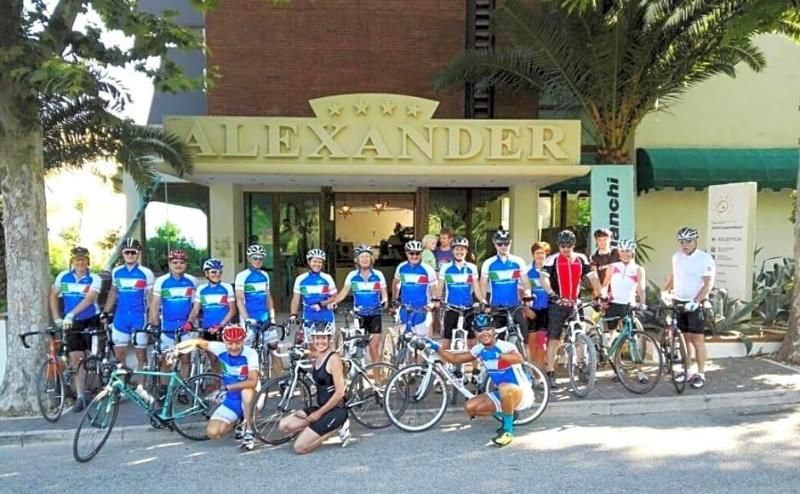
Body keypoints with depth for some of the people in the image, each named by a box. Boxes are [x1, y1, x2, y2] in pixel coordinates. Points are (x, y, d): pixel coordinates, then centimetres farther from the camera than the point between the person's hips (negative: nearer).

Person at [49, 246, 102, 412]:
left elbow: (88, 299, -25)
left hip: (91, 321, -2)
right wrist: (57, 318, 3)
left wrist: (70, 314, -35)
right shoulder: (63, 276, 0)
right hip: (72, 323, 2)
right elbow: (53, 296, 11)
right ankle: (80, 396, -2)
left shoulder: (94, 279, -12)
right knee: (76, 358, -5)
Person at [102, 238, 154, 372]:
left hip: (139, 318, -4)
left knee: (141, 356, 3)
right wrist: (105, 313, 15)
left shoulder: (146, 273, -5)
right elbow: (113, 293, 19)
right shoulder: (116, 272, 7)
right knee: (119, 356, 6)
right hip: (120, 318, 4)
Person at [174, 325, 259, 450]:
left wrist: (227, 387, -36)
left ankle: (249, 432, -21)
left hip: (247, 400, -4)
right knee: (212, 432, -13)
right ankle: (237, 422, 18)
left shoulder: (250, 353, -23)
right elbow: (199, 342, 1)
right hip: (230, 401, 4)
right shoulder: (221, 349, -11)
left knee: (247, 389, -38)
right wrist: (175, 349, -14)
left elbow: (253, 382, -33)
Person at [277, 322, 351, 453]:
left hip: (335, 410, -9)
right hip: (321, 407, 9)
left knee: (300, 447, -12)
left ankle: (336, 427, 1)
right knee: (283, 425, 2)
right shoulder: (317, 359, 10)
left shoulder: (334, 358, -16)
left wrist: (319, 413, -14)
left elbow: (340, 393, -19)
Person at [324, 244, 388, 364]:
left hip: (374, 315, -1)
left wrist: (384, 301, -22)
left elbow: (384, 293, 1)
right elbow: (343, 294, 4)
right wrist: (328, 302, -9)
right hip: (359, 315, 1)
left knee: (374, 347, -3)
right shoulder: (352, 275, 2)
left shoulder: (378, 275, 0)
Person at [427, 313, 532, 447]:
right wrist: (437, 348, -6)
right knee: (470, 408, -7)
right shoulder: (479, 350, -1)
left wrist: (498, 355, -59)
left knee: (505, 388, -40)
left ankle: (508, 430, -18)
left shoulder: (505, 346, -23)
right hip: (503, 395, 7)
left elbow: (519, 359, -45)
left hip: (522, 392, -7)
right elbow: (455, 358, 4)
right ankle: (506, 417, 14)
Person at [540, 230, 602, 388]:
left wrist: (600, 295, -10)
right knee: (554, 339, -4)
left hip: (575, 304, 4)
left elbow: (593, 277, 3)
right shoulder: (552, 260, -6)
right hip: (557, 304, -4)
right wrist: (552, 294, -34)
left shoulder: (581, 259, 6)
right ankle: (550, 374, 1)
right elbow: (544, 278, -18)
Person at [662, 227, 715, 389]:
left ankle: (700, 374, 4)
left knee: (697, 339, -3)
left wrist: (695, 301, -26)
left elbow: (708, 283, -17)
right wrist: (665, 291, 14)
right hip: (678, 302, 5)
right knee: (684, 338, 10)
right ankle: (686, 370, 19)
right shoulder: (676, 257, 7)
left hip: (695, 304, -5)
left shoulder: (704, 258, -11)